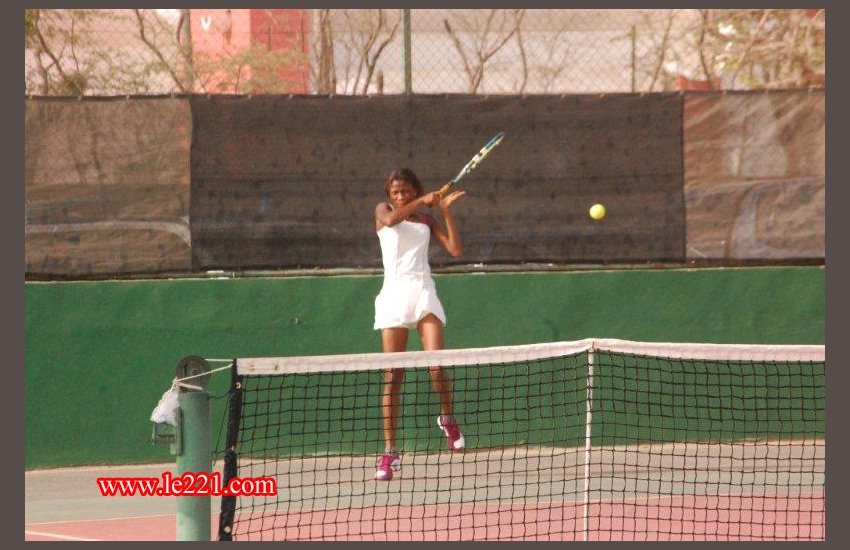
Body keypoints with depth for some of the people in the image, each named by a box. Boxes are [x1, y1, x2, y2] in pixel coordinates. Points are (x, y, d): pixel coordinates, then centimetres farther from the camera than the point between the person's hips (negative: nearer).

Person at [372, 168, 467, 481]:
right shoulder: (383, 210, 11)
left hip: (424, 293, 1)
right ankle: (390, 451, -2)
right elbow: (390, 219, -14)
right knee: (393, 376, -5)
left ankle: (447, 417, 12)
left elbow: (455, 250, 5)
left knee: (437, 365, -17)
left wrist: (445, 211, 3)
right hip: (395, 294, -1)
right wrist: (422, 202, -10)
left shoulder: (427, 220, 17)